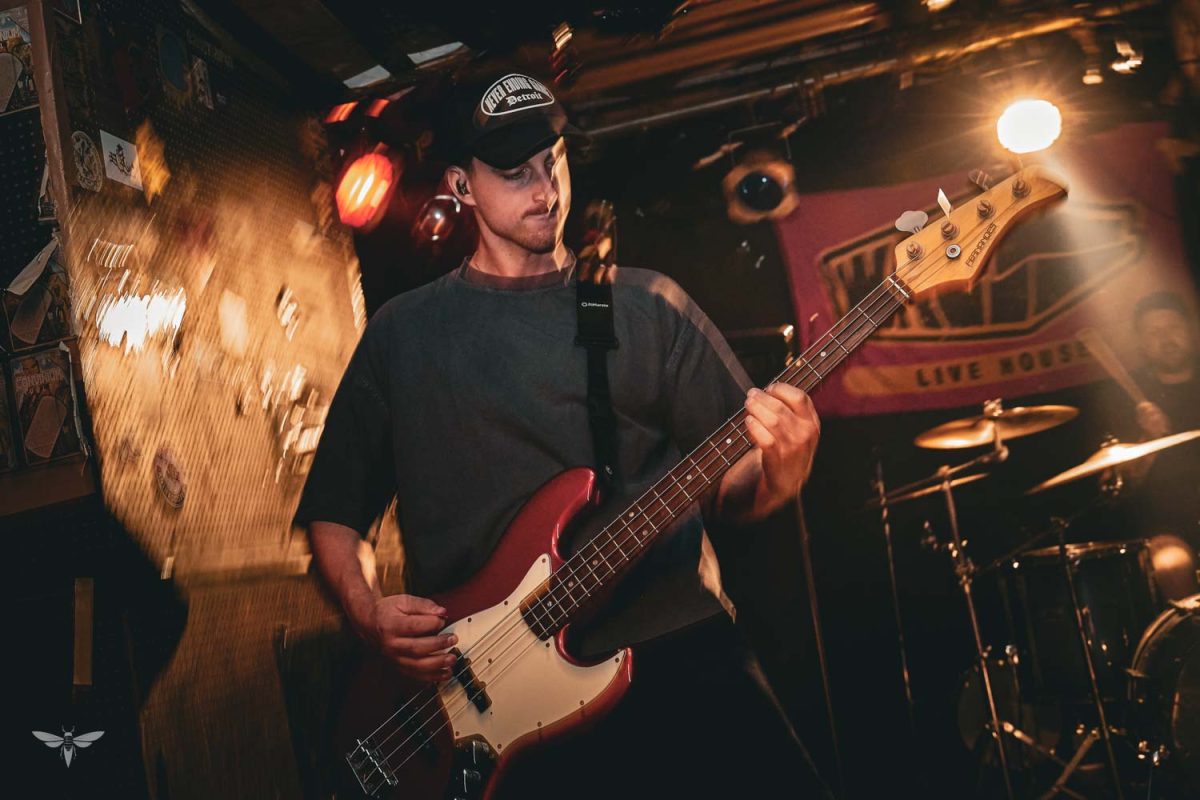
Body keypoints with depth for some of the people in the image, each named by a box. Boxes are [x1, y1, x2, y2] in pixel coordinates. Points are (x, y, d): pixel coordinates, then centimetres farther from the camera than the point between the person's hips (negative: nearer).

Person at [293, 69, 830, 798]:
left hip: (674, 647, 1)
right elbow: (333, 511, 16)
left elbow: (731, 494, 10)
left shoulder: (648, 307, 11)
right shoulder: (403, 333, 13)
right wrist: (369, 612, -2)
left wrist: (782, 465, -12)